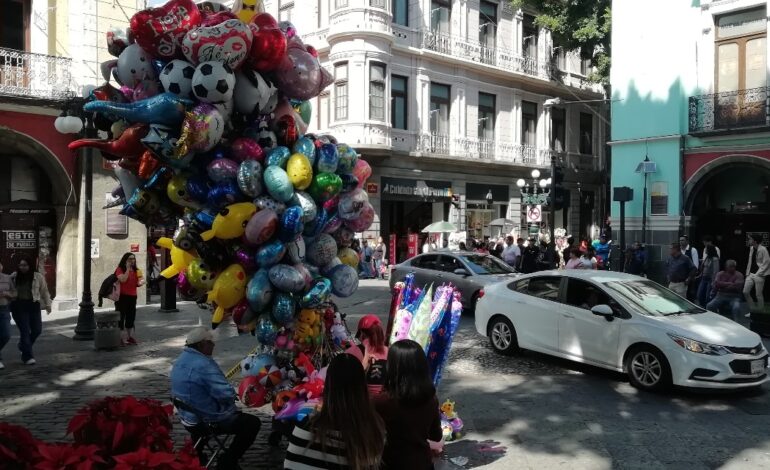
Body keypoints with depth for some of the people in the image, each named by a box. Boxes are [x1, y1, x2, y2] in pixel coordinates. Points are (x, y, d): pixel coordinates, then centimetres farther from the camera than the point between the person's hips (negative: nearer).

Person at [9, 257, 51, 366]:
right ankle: (27, 356, -1)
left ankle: (23, 345, 34)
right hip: (18, 306, -1)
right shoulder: (13, 277, 3)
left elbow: (44, 291, 6)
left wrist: (47, 304, 4)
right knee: (24, 330, -6)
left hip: (33, 305, 1)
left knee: (37, 330, 3)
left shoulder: (38, 277, 1)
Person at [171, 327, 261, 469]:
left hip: (188, 417, 9)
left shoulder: (179, 361, 2)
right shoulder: (204, 365, -28)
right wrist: (232, 394, -8)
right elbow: (227, 395, -32)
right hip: (210, 422, -9)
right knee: (252, 423, 3)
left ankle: (195, 455, 35)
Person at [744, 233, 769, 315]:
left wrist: (758, 274, -13)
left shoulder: (763, 249, -13)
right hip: (751, 274, 7)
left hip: (759, 275, -7)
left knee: (758, 295, 0)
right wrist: (748, 273, 9)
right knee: (745, 292, 3)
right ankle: (752, 310, 17)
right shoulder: (751, 248, 9)